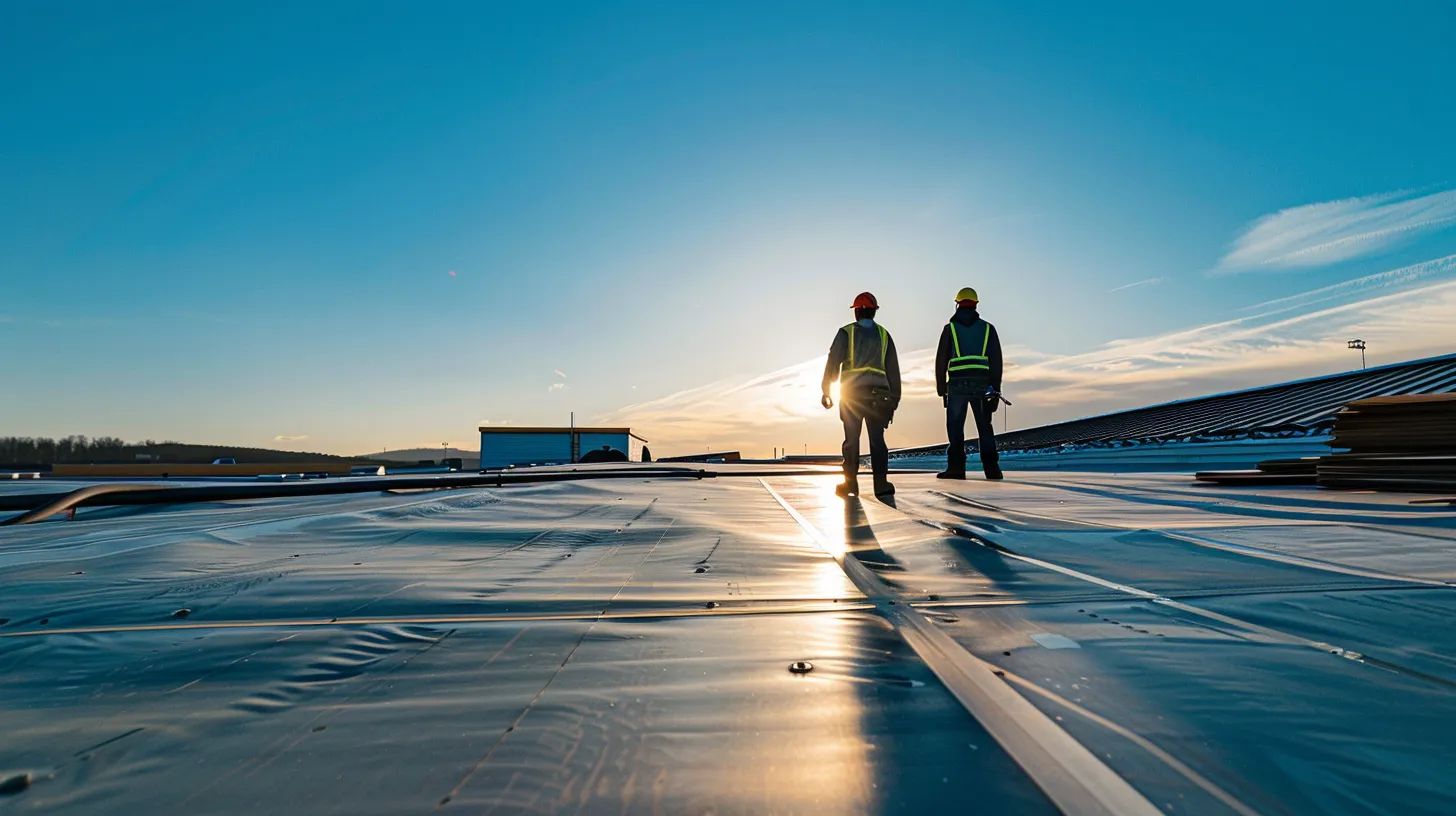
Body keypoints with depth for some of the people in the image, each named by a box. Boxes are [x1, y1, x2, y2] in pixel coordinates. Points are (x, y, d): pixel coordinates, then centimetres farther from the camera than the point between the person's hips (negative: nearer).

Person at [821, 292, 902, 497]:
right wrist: (894, 399, 14)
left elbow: (833, 363, -2)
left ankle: (850, 482, 4)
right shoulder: (884, 335, 13)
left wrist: (826, 391, 2)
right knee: (877, 439, 3)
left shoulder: (846, 333, 4)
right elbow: (893, 370, 12)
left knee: (852, 439, 4)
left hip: (853, 392, -2)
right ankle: (881, 482, -5)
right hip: (878, 393, 2)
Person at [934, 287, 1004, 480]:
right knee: (985, 427, 10)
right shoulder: (988, 328, 11)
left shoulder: (950, 328, 6)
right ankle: (991, 467, 8)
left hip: (957, 384, -2)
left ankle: (956, 467, -2)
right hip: (981, 384, 2)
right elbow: (996, 362, 7)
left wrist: (941, 388, 7)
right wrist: (996, 390, 10)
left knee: (955, 427, 2)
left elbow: (941, 361, 2)